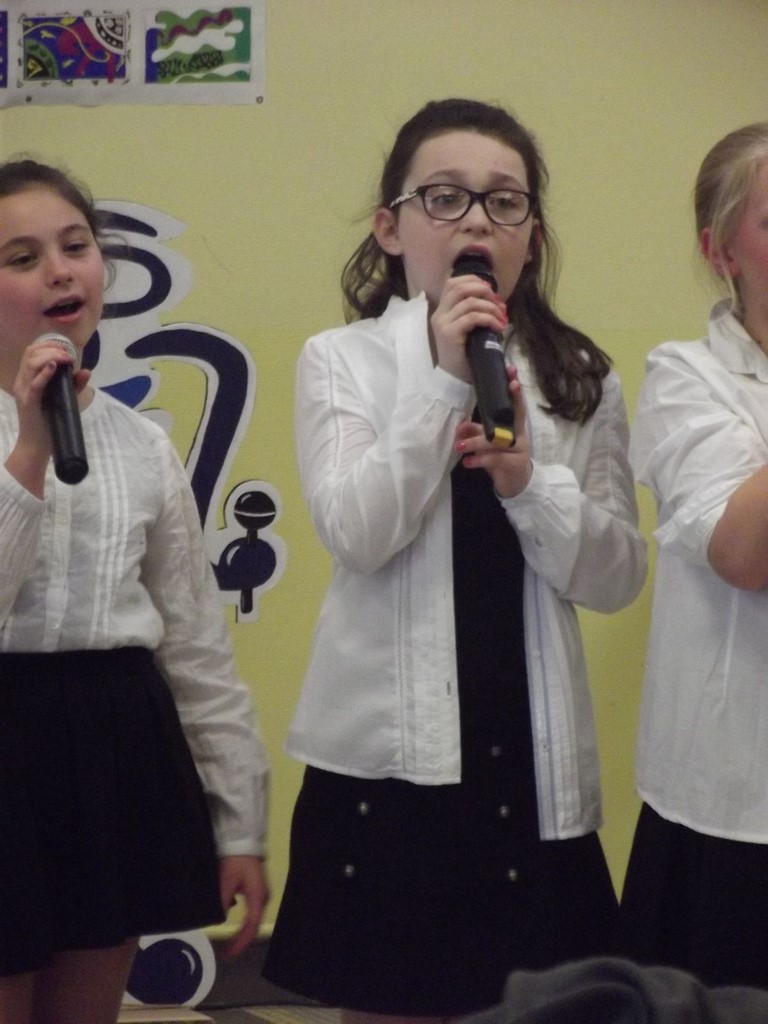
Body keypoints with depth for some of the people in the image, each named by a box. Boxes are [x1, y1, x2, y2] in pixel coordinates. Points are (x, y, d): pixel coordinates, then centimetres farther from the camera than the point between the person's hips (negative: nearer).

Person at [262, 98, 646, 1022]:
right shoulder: (341, 359, 0)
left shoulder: (581, 379, 6)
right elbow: (357, 535, -14)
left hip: (532, 759, 2)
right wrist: (443, 381, -18)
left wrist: (529, 480, -14)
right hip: (389, 750, -2)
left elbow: (616, 578, 2)